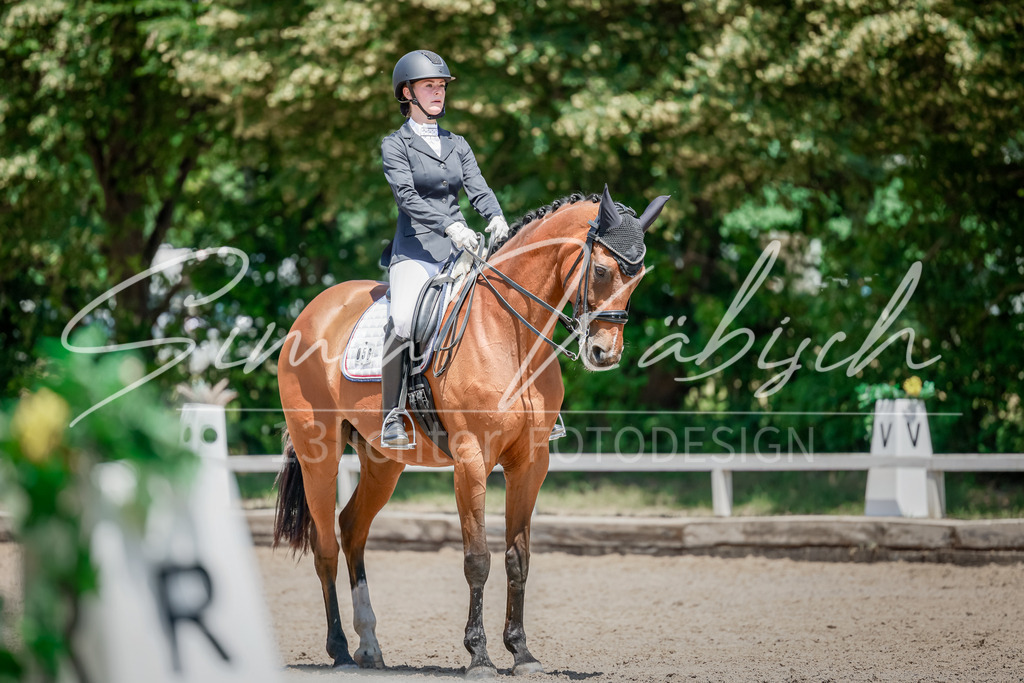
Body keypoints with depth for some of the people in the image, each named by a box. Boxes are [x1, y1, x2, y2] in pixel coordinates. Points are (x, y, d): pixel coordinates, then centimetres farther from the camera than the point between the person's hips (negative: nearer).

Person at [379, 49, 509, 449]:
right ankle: (393, 414, -24)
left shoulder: (457, 144, 19)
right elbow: (407, 196, -11)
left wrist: (496, 217, -17)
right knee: (403, 318, -31)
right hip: (415, 250, -5)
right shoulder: (395, 145, 3)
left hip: (460, 250, 5)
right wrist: (449, 226, -26)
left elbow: (477, 188, 6)